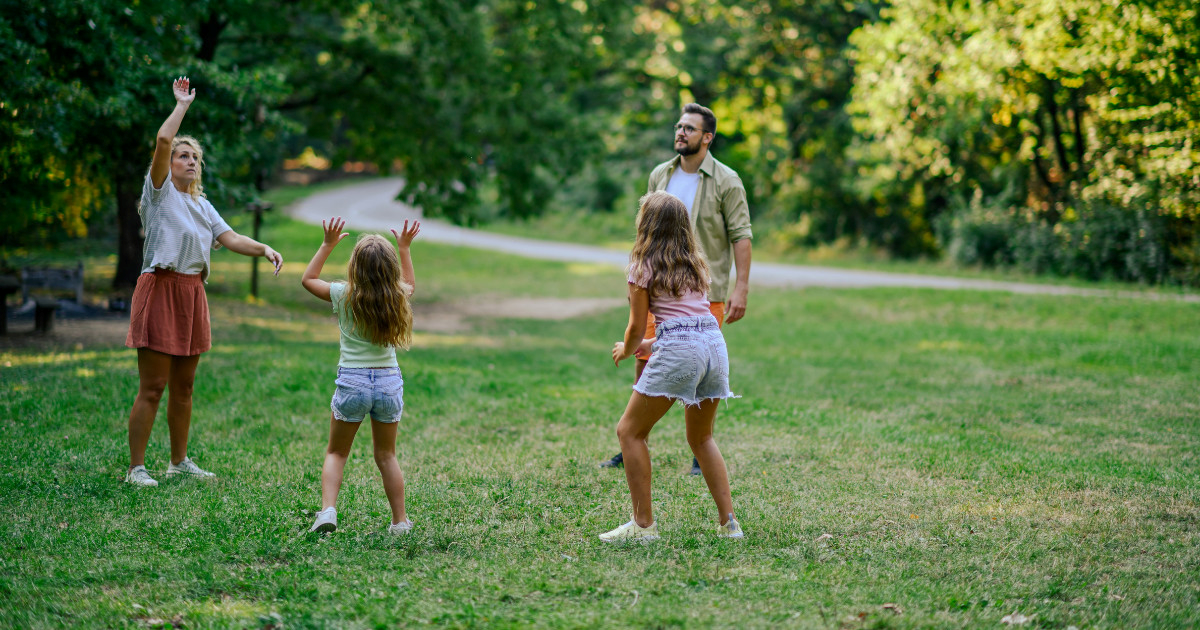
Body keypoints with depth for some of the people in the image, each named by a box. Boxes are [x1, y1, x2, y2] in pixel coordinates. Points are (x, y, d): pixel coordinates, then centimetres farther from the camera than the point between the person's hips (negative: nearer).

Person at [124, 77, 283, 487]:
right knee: (152, 388, -7)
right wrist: (182, 104, -6)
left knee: (183, 386, 13)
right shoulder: (161, 191, -1)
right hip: (160, 288, -7)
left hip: (193, 292, 7)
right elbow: (163, 140, -15)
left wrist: (264, 249, -7)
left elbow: (230, 239, 10)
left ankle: (179, 461, 23)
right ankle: (136, 468, -3)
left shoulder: (202, 205, 19)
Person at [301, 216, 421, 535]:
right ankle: (400, 521, 17)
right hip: (389, 380, 2)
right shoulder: (397, 298, -2)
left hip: (352, 381, -2)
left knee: (336, 453, 12)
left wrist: (328, 244, 11)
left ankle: (328, 510, -7)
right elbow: (409, 282, 24)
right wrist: (404, 248, 27)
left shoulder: (344, 296, -8)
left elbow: (308, 279, 10)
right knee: (386, 455, 16)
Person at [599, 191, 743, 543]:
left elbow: (636, 327, 3)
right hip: (715, 343, 7)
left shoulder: (644, 266, 3)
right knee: (701, 437, 23)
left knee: (630, 431, 5)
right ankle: (728, 523, 16)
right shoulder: (695, 264, 22)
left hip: (678, 350, -7)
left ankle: (643, 525, 0)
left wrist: (626, 351, 25)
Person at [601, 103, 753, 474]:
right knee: (645, 362, 4)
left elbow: (741, 235, -7)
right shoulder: (660, 175, 10)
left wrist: (741, 287, -14)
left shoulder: (726, 181, -4)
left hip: (705, 292, -4)